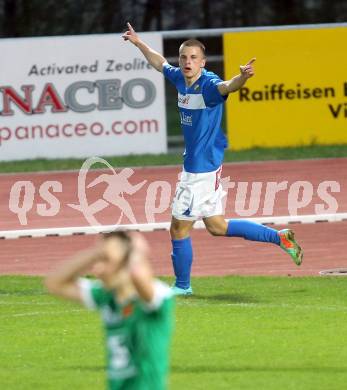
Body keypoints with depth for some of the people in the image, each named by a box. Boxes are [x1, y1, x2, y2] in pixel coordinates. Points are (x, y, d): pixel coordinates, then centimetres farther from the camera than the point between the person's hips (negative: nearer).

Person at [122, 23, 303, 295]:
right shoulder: (180, 78, 6)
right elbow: (160, 63, 27)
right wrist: (138, 42, 37)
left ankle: (182, 285, 17)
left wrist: (242, 77, -64)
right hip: (194, 165, 9)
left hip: (202, 168, -9)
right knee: (216, 226, 15)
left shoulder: (209, 84, -19)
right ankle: (280, 237, 19)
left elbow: (227, 86, -42)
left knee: (179, 227, 1)